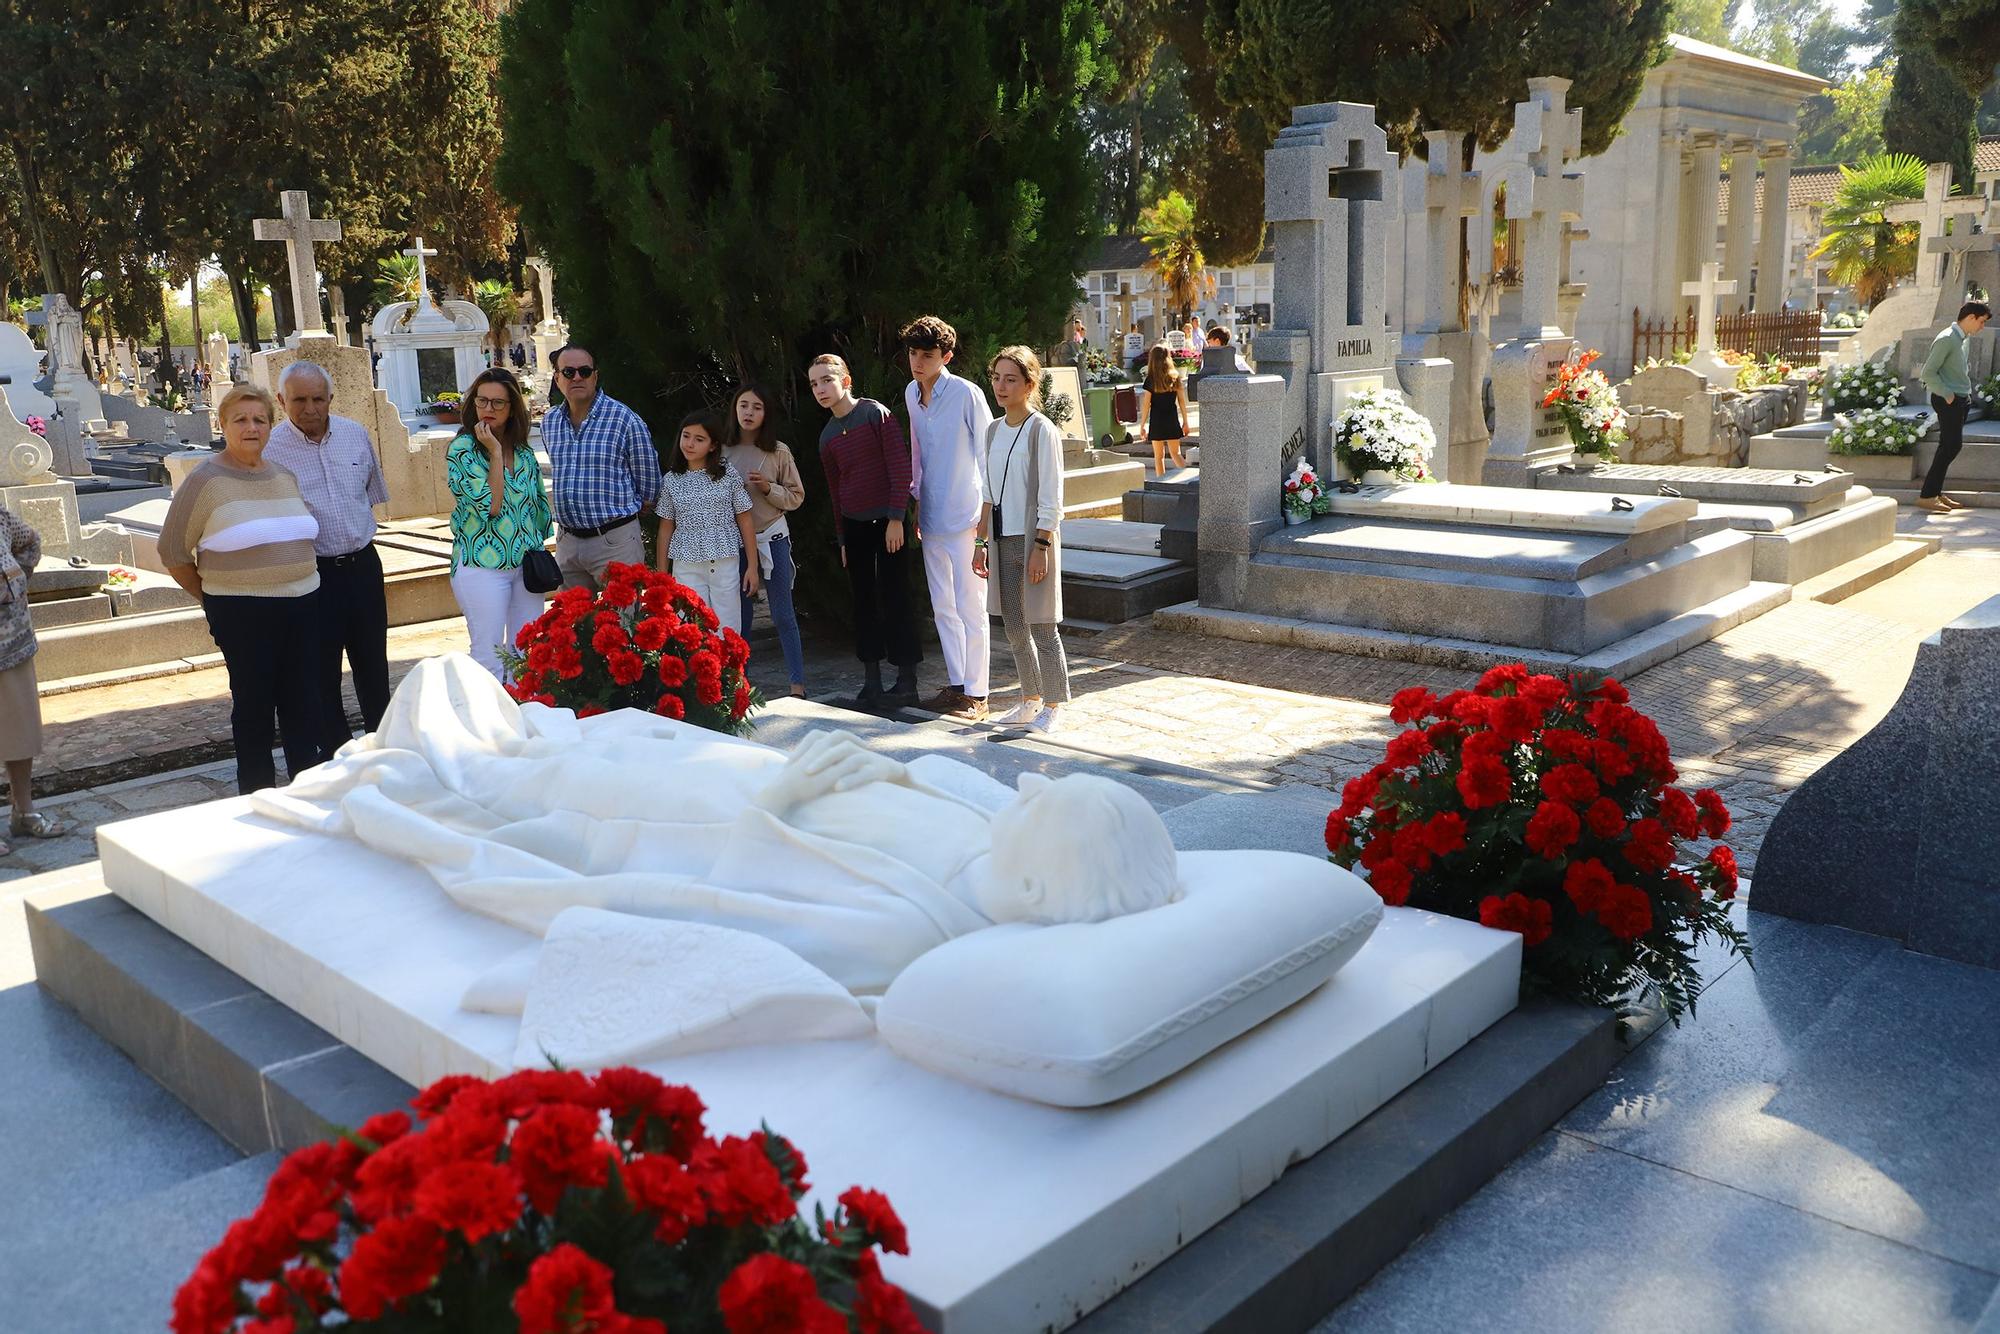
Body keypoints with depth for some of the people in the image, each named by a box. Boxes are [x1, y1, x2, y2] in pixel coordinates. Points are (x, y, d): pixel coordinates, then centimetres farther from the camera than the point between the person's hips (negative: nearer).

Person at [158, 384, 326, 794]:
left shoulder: (285, 475, 11)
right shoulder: (205, 480, -6)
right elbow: (172, 550, -2)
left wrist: (302, 585, 13)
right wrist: (211, 596, 2)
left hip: (302, 606, 5)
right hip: (242, 614, -5)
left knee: (306, 700, 9)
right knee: (253, 703, 4)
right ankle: (257, 794, 15)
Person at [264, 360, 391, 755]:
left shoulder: (356, 434, 3)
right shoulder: (269, 448, -10)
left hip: (362, 563, 4)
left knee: (372, 661, 14)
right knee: (322, 671, 5)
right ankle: (337, 752, 17)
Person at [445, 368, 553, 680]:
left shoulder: (523, 451, 8)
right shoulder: (462, 448, -8)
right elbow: (490, 505, -18)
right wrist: (495, 452, -16)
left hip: (526, 563, 5)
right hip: (482, 565, -5)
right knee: (489, 657, -2)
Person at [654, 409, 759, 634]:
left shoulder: (728, 475, 0)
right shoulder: (671, 480, 4)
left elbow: (745, 521, 3)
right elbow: (666, 528, 10)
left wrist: (752, 566, 1)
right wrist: (662, 573, 10)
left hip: (725, 563, -1)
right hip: (686, 567, 1)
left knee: (728, 632, 3)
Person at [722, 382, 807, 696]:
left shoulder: (779, 452, -2)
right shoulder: (721, 451, 1)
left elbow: (796, 496, 2)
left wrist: (768, 488, -13)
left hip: (772, 538, -1)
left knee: (783, 614, 2)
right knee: (740, 615, 9)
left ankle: (798, 684, 7)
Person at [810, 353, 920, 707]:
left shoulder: (875, 414, -6)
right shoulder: (827, 435, 12)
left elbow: (900, 466, -11)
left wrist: (896, 517, -16)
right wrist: (842, 538, 16)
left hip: (886, 521, -6)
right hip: (854, 526, 6)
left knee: (894, 599, -5)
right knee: (863, 601, 7)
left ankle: (907, 681, 2)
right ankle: (871, 681, 13)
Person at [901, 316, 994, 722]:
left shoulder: (966, 395, -12)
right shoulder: (911, 394, 9)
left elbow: (988, 455, -10)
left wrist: (986, 515, -12)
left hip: (965, 519, -7)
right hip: (931, 519, 7)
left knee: (970, 607, -2)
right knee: (943, 607, 13)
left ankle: (976, 694, 5)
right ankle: (956, 684, 23)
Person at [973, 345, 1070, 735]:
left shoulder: (1042, 431, -9)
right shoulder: (993, 430, 12)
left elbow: (1051, 498, -12)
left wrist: (1041, 547, -16)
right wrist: (981, 542, 12)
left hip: (1034, 539, -7)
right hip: (1003, 541, 7)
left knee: (1042, 625, -3)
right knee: (1014, 627, 11)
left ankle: (1053, 707, 8)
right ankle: (1031, 701, 23)